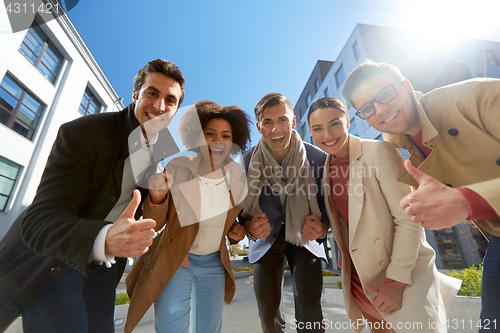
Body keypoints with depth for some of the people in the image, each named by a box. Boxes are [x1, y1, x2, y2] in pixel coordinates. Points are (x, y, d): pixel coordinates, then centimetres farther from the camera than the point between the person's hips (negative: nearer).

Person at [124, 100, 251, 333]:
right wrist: (157, 197, -32)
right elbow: (154, 224, -12)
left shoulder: (237, 176, -10)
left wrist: (236, 231, -12)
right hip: (173, 261, -3)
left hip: (214, 263, 4)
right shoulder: (177, 168, -19)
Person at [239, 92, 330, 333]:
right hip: (265, 238, 1)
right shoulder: (246, 162, -15)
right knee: (268, 314, 13)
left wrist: (323, 226, -23)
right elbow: (238, 205, -4)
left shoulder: (317, 158, -16)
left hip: (304, 237, 0)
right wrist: (248, 226, -25)